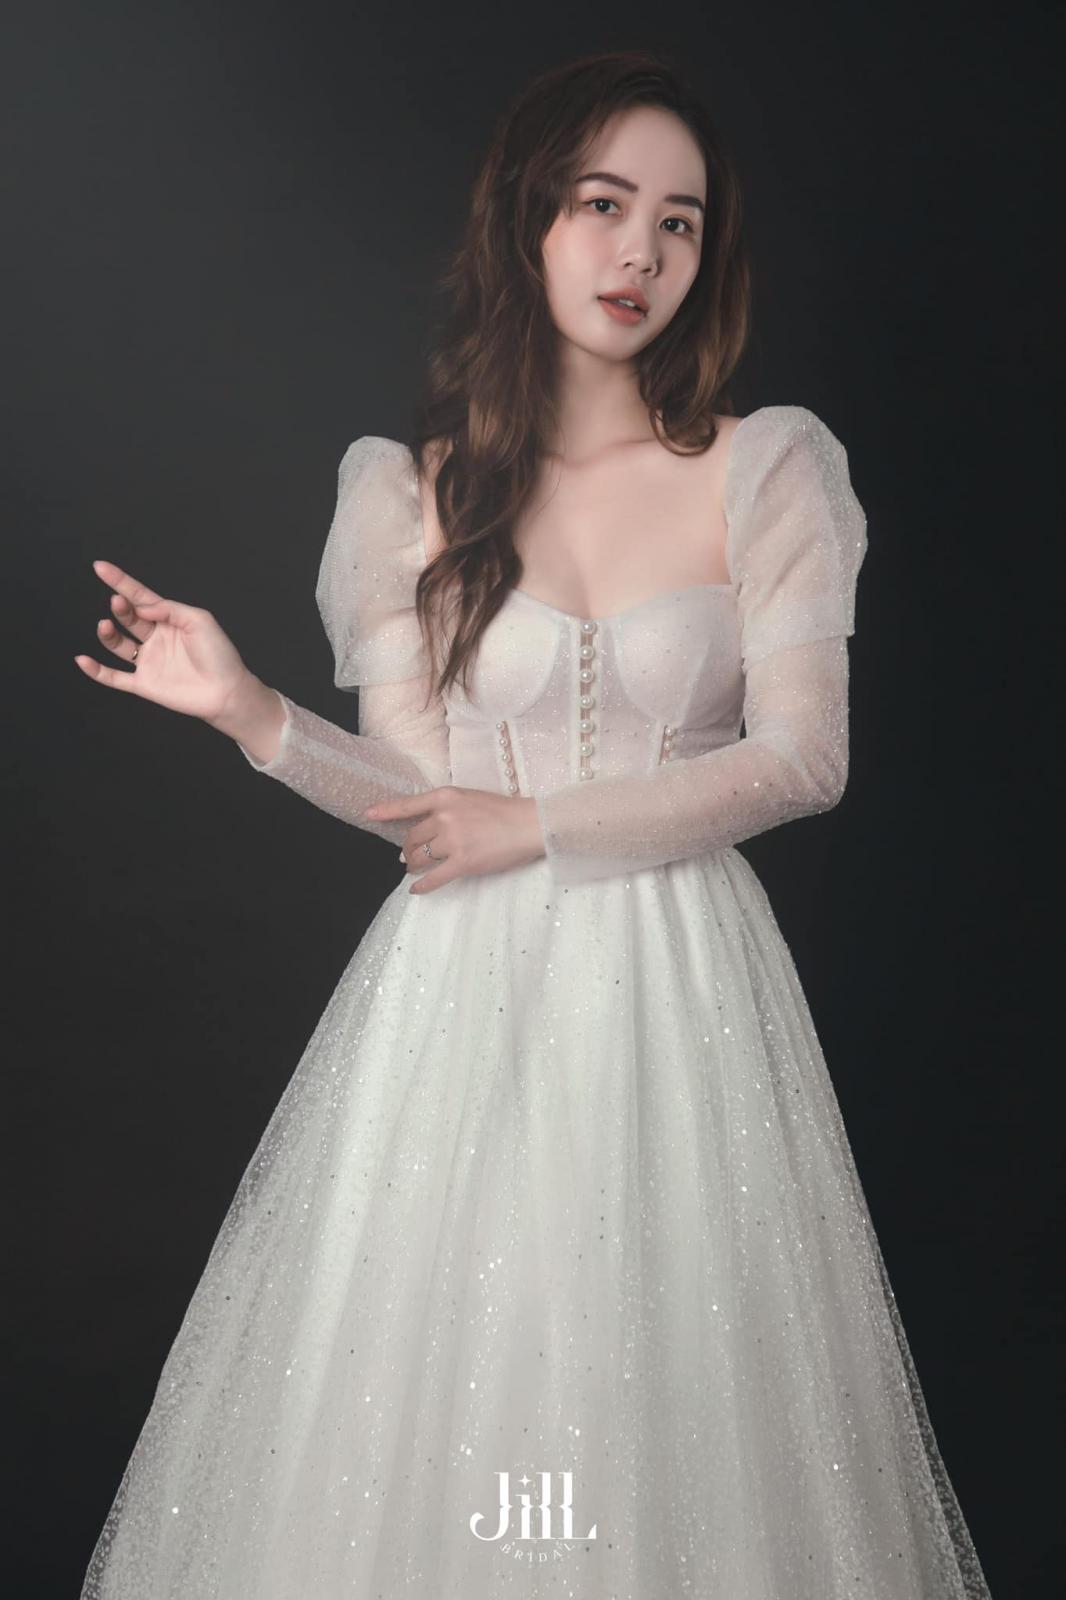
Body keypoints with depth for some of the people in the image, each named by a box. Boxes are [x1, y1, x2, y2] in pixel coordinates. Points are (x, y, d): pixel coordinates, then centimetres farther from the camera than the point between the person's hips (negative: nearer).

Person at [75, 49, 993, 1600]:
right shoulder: (411, 490, 4)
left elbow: (801, 759, -6)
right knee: (435, 1382, 7)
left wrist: (539, 825, -10)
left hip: (681, 988, 0)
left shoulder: (767, 470, 1)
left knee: (672, 1376, 6)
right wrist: (249, 710, -14)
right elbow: (418, 787, 2)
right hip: (469, 992, 1)